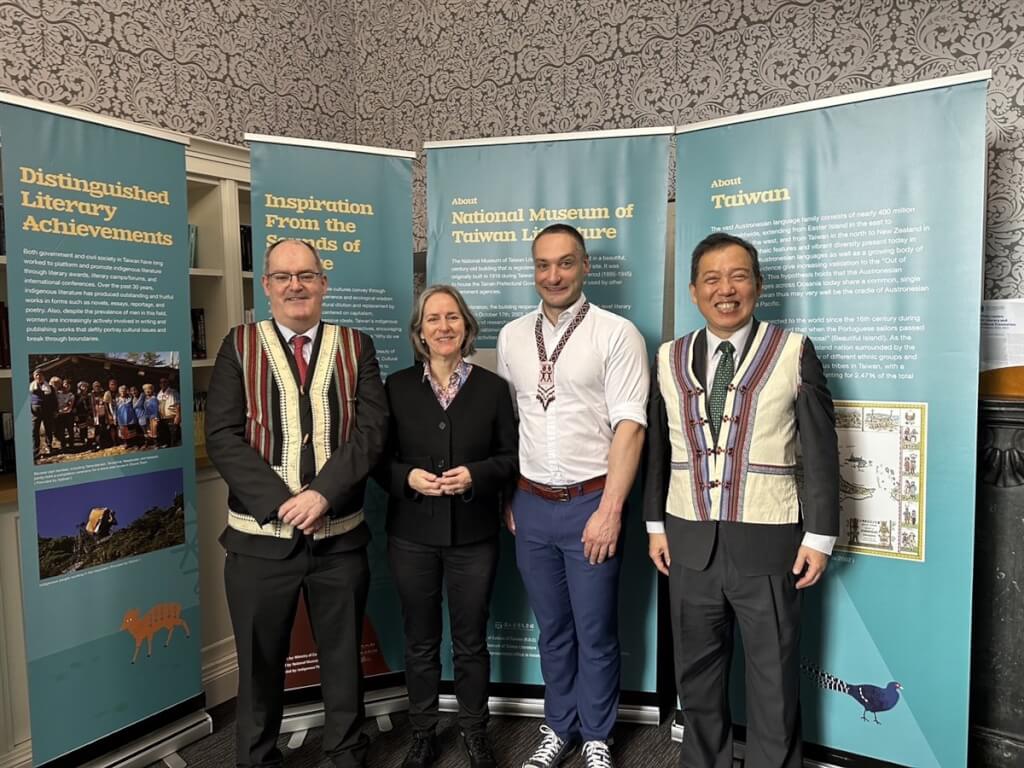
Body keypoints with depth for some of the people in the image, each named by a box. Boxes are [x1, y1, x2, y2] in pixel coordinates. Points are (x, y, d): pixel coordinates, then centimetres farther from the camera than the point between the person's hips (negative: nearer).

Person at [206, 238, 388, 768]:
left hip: (340, 535, 1)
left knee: (343, 654, 15)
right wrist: (282, 502, -16)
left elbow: (371, 430, -5)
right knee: (259, 660, 14)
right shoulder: (239, 346, 3)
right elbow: (222, 436, -7)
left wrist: (323, 493, -18)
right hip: (260, 536, 0)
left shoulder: (356, 347, 5)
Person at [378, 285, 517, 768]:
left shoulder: (492, 387, 0)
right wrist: (408, 477, -16)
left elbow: (512, 457, 0)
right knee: (420, 641, 14)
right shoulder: (397, 387, 1)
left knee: (471, 641, 13)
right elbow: (379, 458, 2)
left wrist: (474, 475, -16)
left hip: (473, 535, 0)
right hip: (412, 535, 1)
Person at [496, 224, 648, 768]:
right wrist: (506, 497, 9)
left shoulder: (616, 334, -8)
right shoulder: (512, 337, 7)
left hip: (590, 502, -4)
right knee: (552, 629, 18)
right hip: (531, 503, 4)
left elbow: (629, 425, -11)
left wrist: (610, 509, -15)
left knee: (595, 633, 10)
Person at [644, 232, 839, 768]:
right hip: (689, 543, 3)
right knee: (696, 674, 18)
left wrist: (819, 536, -5)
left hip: (768, 543, -3)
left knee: (774, 680, 12)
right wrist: (655, 524, 7)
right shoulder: (669, 359, 5)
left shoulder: (793, 352, -4)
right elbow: (657, 449, 9)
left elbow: (820, 451, -4)